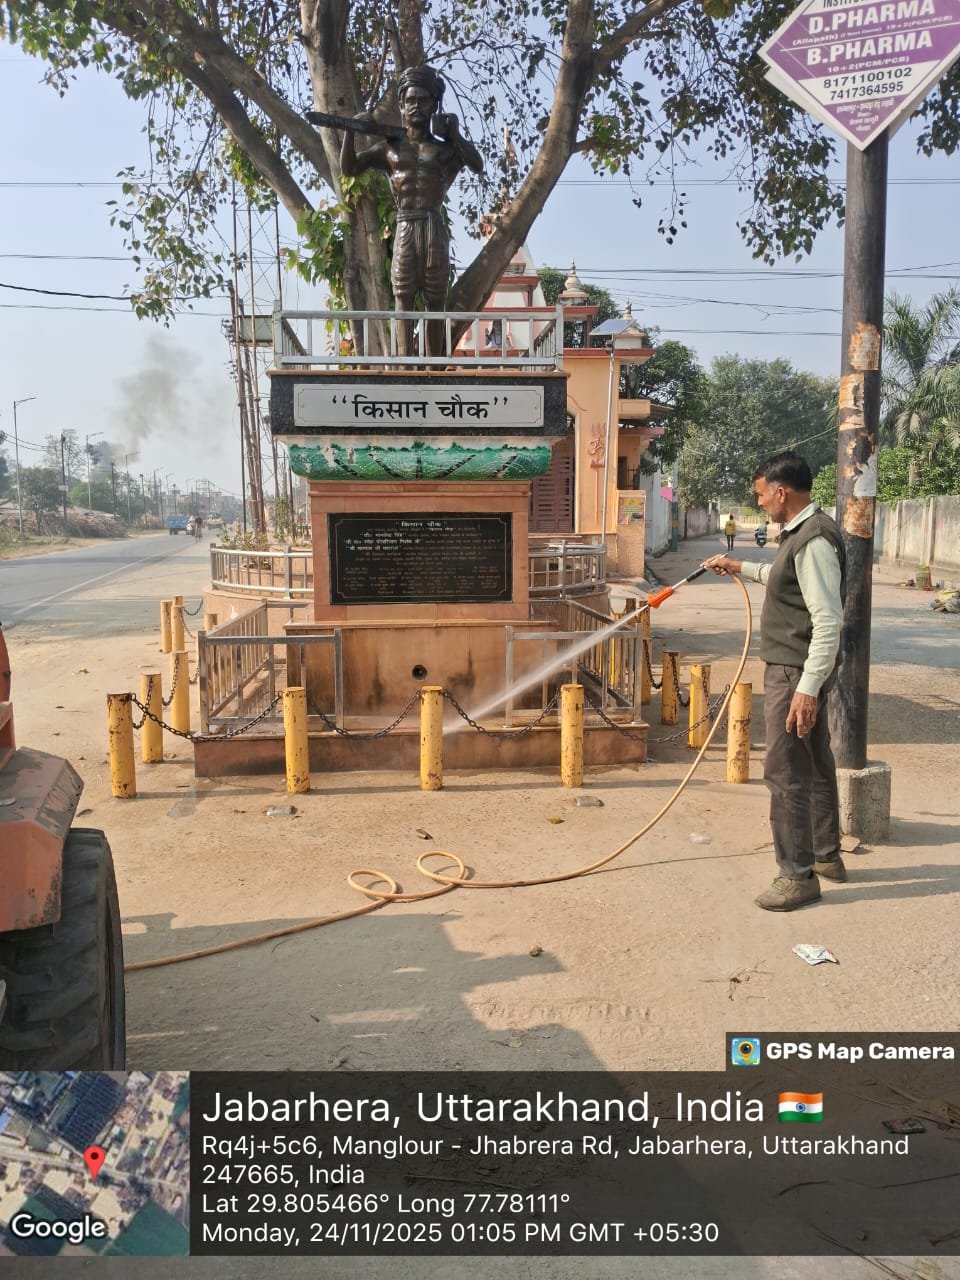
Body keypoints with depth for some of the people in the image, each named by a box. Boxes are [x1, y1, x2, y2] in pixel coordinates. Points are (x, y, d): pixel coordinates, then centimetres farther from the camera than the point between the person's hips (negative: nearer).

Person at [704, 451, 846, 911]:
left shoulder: (814, 541, -22)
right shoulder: (800, 532, 11)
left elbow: (829, 621, -26)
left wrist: (808, 687, -28)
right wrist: (743, 568, 34)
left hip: (795, 673, -11)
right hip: (798, 669, 11)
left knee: (786, 773, -4)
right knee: (815, 764, 19)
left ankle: (798, 875, 6)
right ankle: (826, 855, 33)